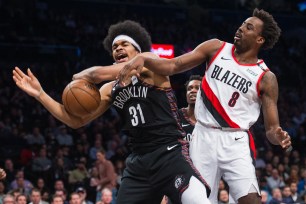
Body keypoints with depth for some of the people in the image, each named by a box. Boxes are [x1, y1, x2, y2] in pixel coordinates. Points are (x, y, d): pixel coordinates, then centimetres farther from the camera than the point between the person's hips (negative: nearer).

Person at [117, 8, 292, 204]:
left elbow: (272, 128, 0)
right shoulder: (216, 48, 4)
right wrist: (142, 58, -20)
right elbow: (172, 65, -2)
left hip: (236, 142, -2)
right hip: (204, 136, 2)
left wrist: (279, 137, -25)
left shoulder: (266, 78, -1)